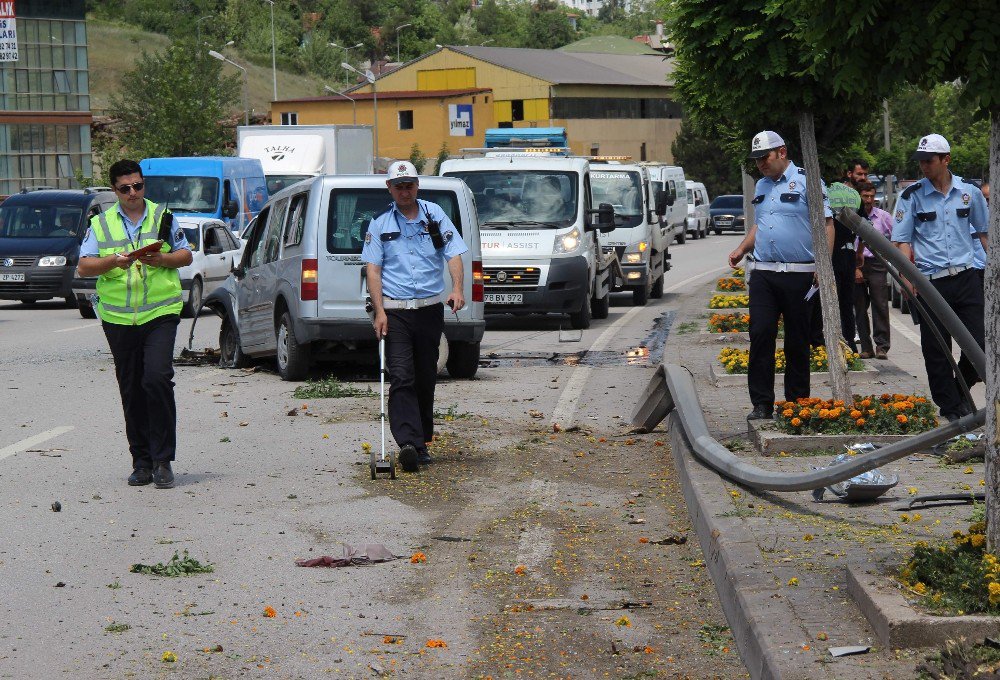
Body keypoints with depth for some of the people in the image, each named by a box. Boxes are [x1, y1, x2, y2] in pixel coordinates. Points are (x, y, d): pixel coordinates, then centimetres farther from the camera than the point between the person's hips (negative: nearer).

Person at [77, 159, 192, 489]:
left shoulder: (163, 217, 10)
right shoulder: (100, 224, 10)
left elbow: (186, 255, 12)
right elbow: (84, 266, 5)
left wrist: (163, 259, -9)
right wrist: (113, 261, -14)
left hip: (160, 313, -2)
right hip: (118, 317, 2)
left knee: (157, 378, -17)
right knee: (131, 391, 5)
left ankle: (162, 460, -9)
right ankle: (142, 462, 14)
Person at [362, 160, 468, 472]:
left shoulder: (435, 216, 7)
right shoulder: (380, 224, 5)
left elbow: (454, 255, 2)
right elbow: (373, 268, 0)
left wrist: (457, 289, -16)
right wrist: (379, 311, -11)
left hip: (430, 309, 2)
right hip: (394, 310, -2)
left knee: (426, 378, 9)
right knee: (401, 377, -13)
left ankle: (422, 442, 20)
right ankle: (408, 443, -24)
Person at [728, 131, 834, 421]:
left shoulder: (805, 181, -4)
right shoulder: (761, 186, 17)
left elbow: (826, 224, -7)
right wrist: (742, 249, 13)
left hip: (798, 274, -5)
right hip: (763, 274, 5)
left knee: (797, 341, 2)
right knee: (760, 335, -5)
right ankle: (762, 404, -3)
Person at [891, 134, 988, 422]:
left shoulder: (969, 191, 5)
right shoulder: (912, 195, 0)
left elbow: (984, 232, 16)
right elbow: (902, 239, 1)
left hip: (965, 277, 2)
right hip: (930, 282, -1)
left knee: (980, 342, -1)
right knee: (936, 349, 1)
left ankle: (960, 392, 22)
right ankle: (950, 406, 13)